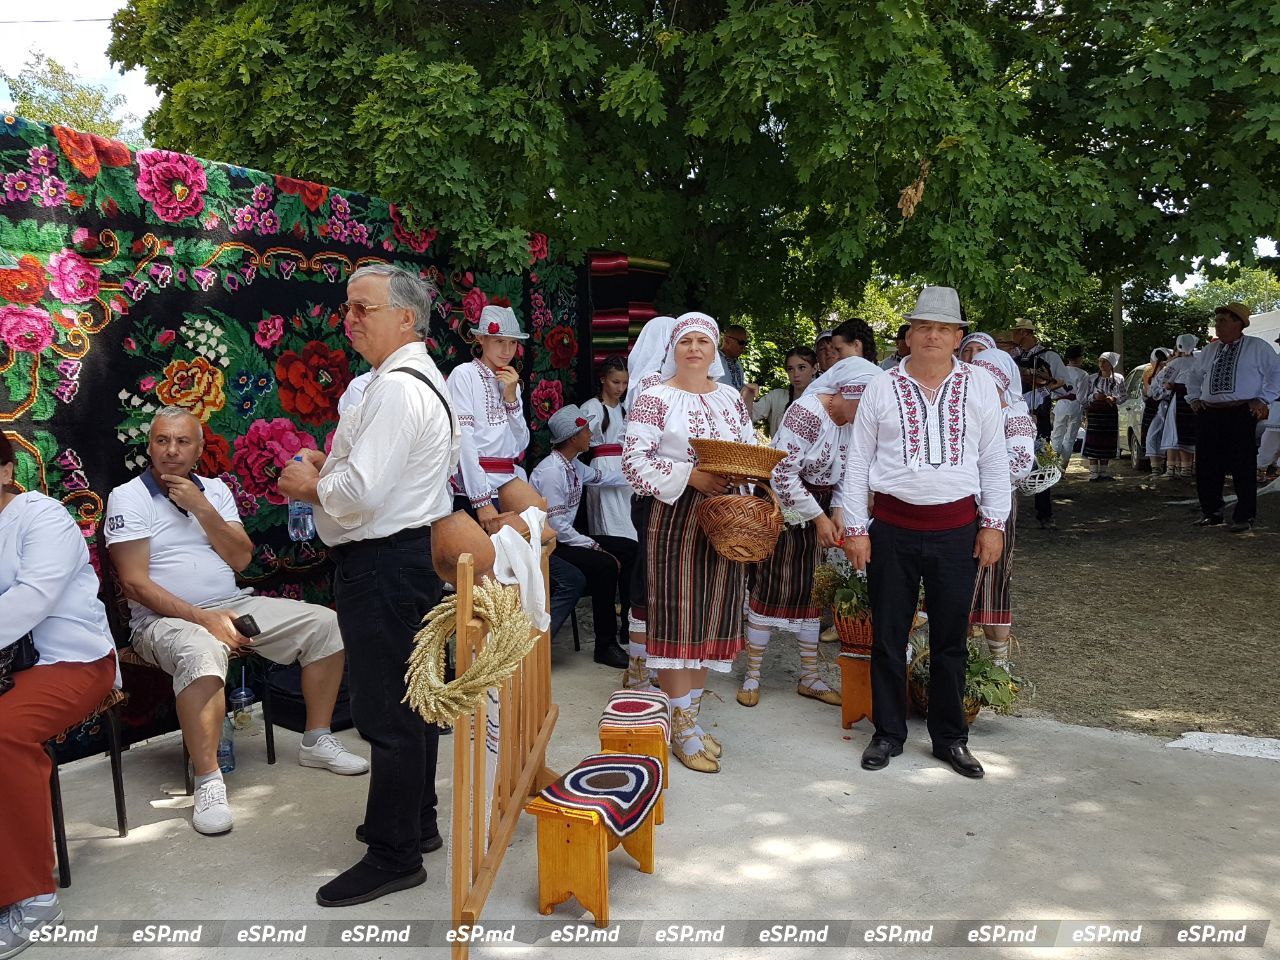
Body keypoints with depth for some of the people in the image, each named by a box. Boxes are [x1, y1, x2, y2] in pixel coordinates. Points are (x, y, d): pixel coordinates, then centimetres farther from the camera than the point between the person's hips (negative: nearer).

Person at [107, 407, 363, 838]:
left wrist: (201, 508, -11)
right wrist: (204, 619, -21)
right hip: (165, 618, -6)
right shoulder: (128, 497, -3)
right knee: (202, 653, -41)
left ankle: (317, 741, 3)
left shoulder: (214, 490, 11)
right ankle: (208, 783, -33)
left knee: (325, 623, -9)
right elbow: (135, 582, -12)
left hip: (233, 606, 6)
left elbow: (241, 559, 1)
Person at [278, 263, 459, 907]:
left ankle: (393, 856, 12)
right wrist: (325, 470, 9)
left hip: (383, 566, -11)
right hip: (414, 556, 11)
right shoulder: (423, 378, 15)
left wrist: (310, 485, -7)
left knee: (386, 713, -1)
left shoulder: (396, 388, -19)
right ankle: (416, 822, 36)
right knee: (410, 701, 20)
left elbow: (362, 493, -26)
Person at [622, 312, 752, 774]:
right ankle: (681, 726, 9)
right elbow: (634, 460, -12)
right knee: (675, 614, -2)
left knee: (712, 612, 8)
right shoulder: (655, 399, -4)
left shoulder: (731, 399, 14)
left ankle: (689, 713, 23)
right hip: (672, 516, -6)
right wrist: (691, 476, -19)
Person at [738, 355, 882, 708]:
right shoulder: (807, 413, -22)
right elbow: (782, 474, -25)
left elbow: (847, 474, 11)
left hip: (818, 512, 7)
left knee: (811, 591, 10)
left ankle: (809, 678, 20)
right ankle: (752, 676, 11)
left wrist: (838, 514, -6)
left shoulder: (852, 422, 3)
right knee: (770, 587, -2)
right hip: (782, 507, -7)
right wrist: (819, 517, -19)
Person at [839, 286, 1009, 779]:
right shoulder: (881, 389, 2)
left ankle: (950, 737, 25)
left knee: (950, 640, 10)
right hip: (893, 528, 0)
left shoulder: (979, 387, 4)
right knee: (888, 637, 7)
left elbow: (994, 460, 7)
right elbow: (858, 462, 2)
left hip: (957, 529, 1)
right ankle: (888, 733, 22)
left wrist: (993, 524, 2)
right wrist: (855, 529, -2)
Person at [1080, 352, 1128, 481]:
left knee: (1107, 442, 4)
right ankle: (1093, 473, -6)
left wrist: (1113, 399, -11)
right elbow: (1085, 398, 8)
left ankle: (1103, 472, 13)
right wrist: (1095, 396, -12)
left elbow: (1124, 396, 8)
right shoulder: (1092, 379, 5)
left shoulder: (1118, 379, 7)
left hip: (1111, 413, 2)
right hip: (1095, 412, -2)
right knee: (1093, 442, -8)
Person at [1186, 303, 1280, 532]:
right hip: (1209, 414, 5)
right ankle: (1211, 513, 16)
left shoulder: (1258, 347, 4)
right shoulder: (1209, 351, 18)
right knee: (1206, 466, 4)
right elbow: (1195, 377, 31)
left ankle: (1245, 517, 5)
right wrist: (1194, 398, 17)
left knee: (1243, 467, -3)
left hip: (1242, 415, -5)